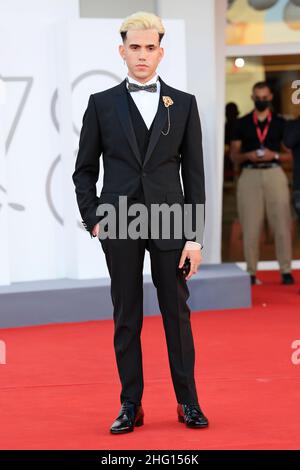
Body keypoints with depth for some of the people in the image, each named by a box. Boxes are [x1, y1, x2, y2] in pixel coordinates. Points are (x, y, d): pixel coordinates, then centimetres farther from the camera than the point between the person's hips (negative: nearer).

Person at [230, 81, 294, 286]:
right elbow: (234, 154, 10)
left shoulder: (280, 123, 10)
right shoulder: (242, 123, 10)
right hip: (250, 175, 0)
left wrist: (274, 155, -10)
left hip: (274, 174, 0)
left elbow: (289, 154, 9)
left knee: (282, 224, -4)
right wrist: (248, 155, -10)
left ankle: (286, 270, 1)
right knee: (250, 226, -1)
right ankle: (251, 272, 5)